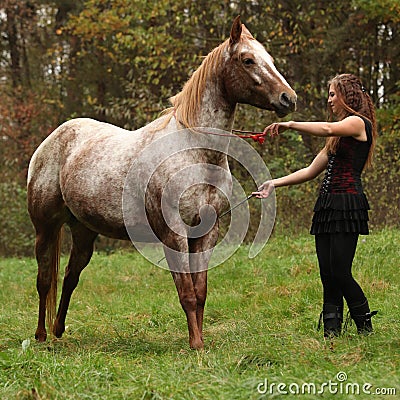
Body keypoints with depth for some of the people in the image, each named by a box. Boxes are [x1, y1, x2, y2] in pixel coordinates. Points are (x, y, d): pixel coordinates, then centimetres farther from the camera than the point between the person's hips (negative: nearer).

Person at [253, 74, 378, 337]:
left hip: (348, 204, -9)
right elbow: (311, 171, 24)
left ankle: (365, 326, 5)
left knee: (340, 272, -11)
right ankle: (332, 332, 3)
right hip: (327, 204, 9)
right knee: (327, 273, 2)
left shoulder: (358, 123, -3)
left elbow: (328, 129, -26)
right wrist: (275, 183, 17)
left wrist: (290, 125, -17)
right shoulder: (340, 134, 25)